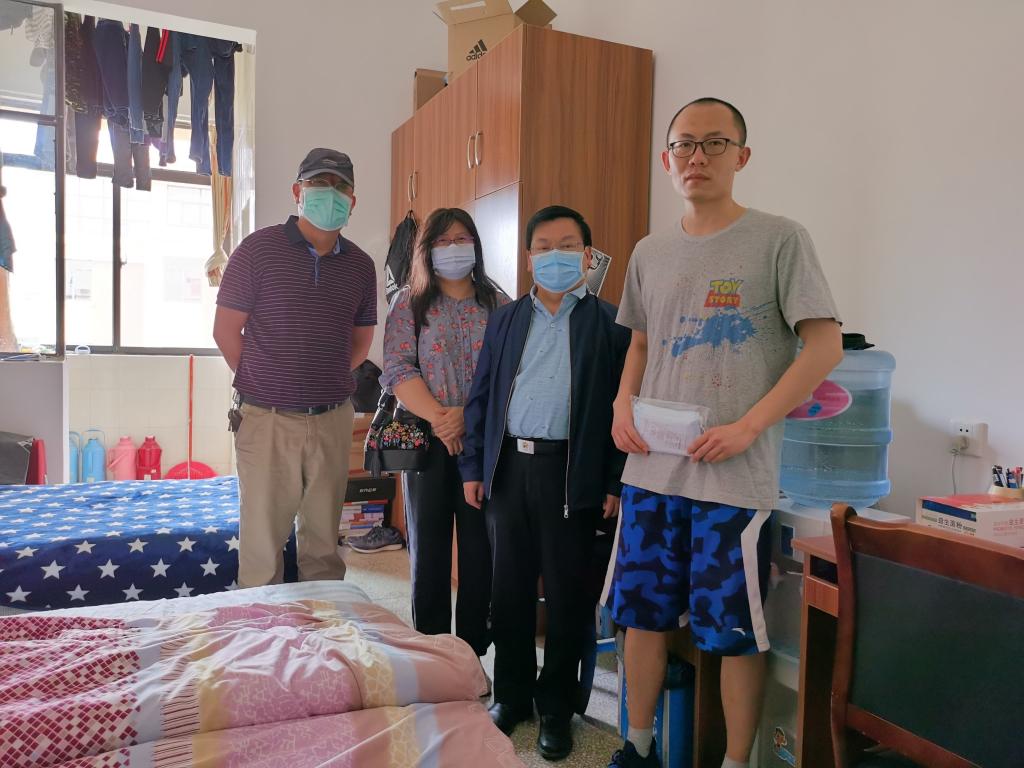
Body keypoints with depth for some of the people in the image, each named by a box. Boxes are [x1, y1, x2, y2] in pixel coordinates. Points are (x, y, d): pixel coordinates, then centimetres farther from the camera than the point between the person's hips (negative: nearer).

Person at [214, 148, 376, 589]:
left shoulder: (360, 265, 8)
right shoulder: (259, 249, -3)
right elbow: (226, 330, 0)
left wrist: (325, 381, 11)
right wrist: (262, 384, 5)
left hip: (332, 420, 3)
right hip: (267, 420, -3)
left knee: (323, 540, 13)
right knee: (262, 540, 5)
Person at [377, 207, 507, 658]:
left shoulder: (499, 304, 8)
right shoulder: (409, 303, 7)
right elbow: (397, 368, -4)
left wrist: (468, 414, -15)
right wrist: (438, 416, -17)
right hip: (428, 440, 0)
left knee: (479, 549, 4)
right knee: (428, 548, 6)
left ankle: (473, 654, 18)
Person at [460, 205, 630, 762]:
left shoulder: (610, 324, 0)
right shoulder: (505, 321, 12)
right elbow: (481, 397, 12)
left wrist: (616, 483, -8)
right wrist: (473, 468, 7)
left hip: (573, 473, -3)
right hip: (508, 467, 4)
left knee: (566, 594, 7)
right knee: (509, 588, 12)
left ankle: (556, 707, 25)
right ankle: (511, 695, 30)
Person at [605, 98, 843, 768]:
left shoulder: (780, 240, -4)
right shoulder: (650, 253, 11)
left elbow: (826, 344, -8)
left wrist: (747, 428, -16)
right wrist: (623, 404, 2)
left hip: (735, 477, -5)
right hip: (651, 469, 5)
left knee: (734, 631, 5)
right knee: (642, 612, 13)